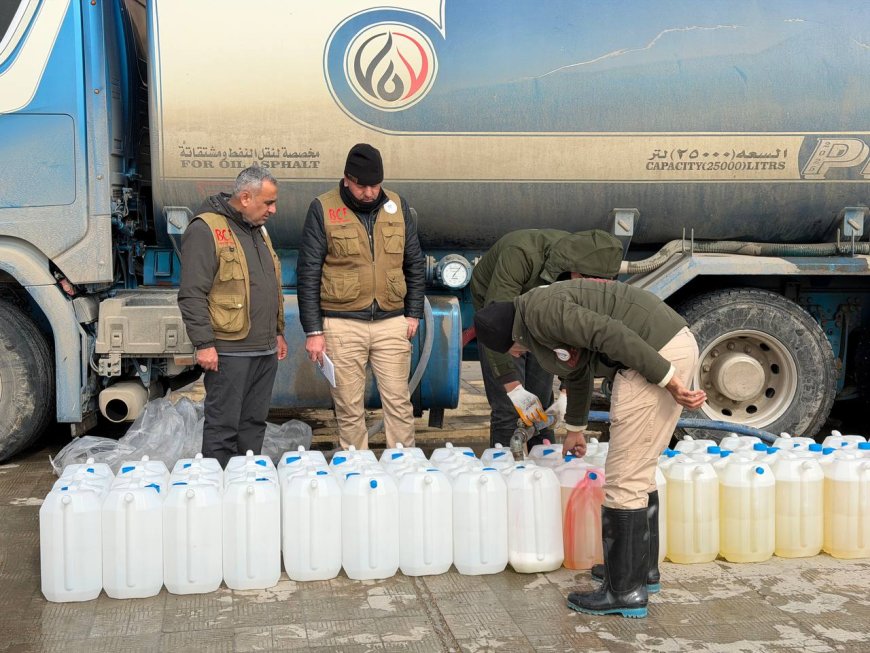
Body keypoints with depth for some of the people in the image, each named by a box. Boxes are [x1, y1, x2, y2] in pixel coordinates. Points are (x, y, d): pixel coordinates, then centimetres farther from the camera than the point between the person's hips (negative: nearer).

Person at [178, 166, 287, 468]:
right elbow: (192, 295, -15)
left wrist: (278, 332, 24)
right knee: (224, 427, -2)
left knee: (254, 424, 14)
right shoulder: (205, 230, -11)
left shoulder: (259, 230, 18)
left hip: (265, 351, 8)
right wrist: (204, 343, -18)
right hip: (229, 351, -8)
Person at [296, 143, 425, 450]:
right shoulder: (323, 209, -3)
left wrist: (414, 313, 10)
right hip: (342, 324, -2)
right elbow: (308, 275, -2)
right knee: (349, 408, 4)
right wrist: (313, 331, -5)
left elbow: (415, 264, 15)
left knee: (399, 402, 5)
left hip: (391, 322, 2)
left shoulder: (397, 206, 7)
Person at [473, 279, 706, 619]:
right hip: (676, 345, 11)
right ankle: (643, 568, 34)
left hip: (657, 356, -11)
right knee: (639, 472, 21)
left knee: (623, 479, -4)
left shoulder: (540, 311, -10)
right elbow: (578, 371, 38)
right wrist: (575, 429, 52)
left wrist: (668, 380, -20)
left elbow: (611, 334, -21)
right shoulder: (542, 316, 22)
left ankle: (625, 591, 5)